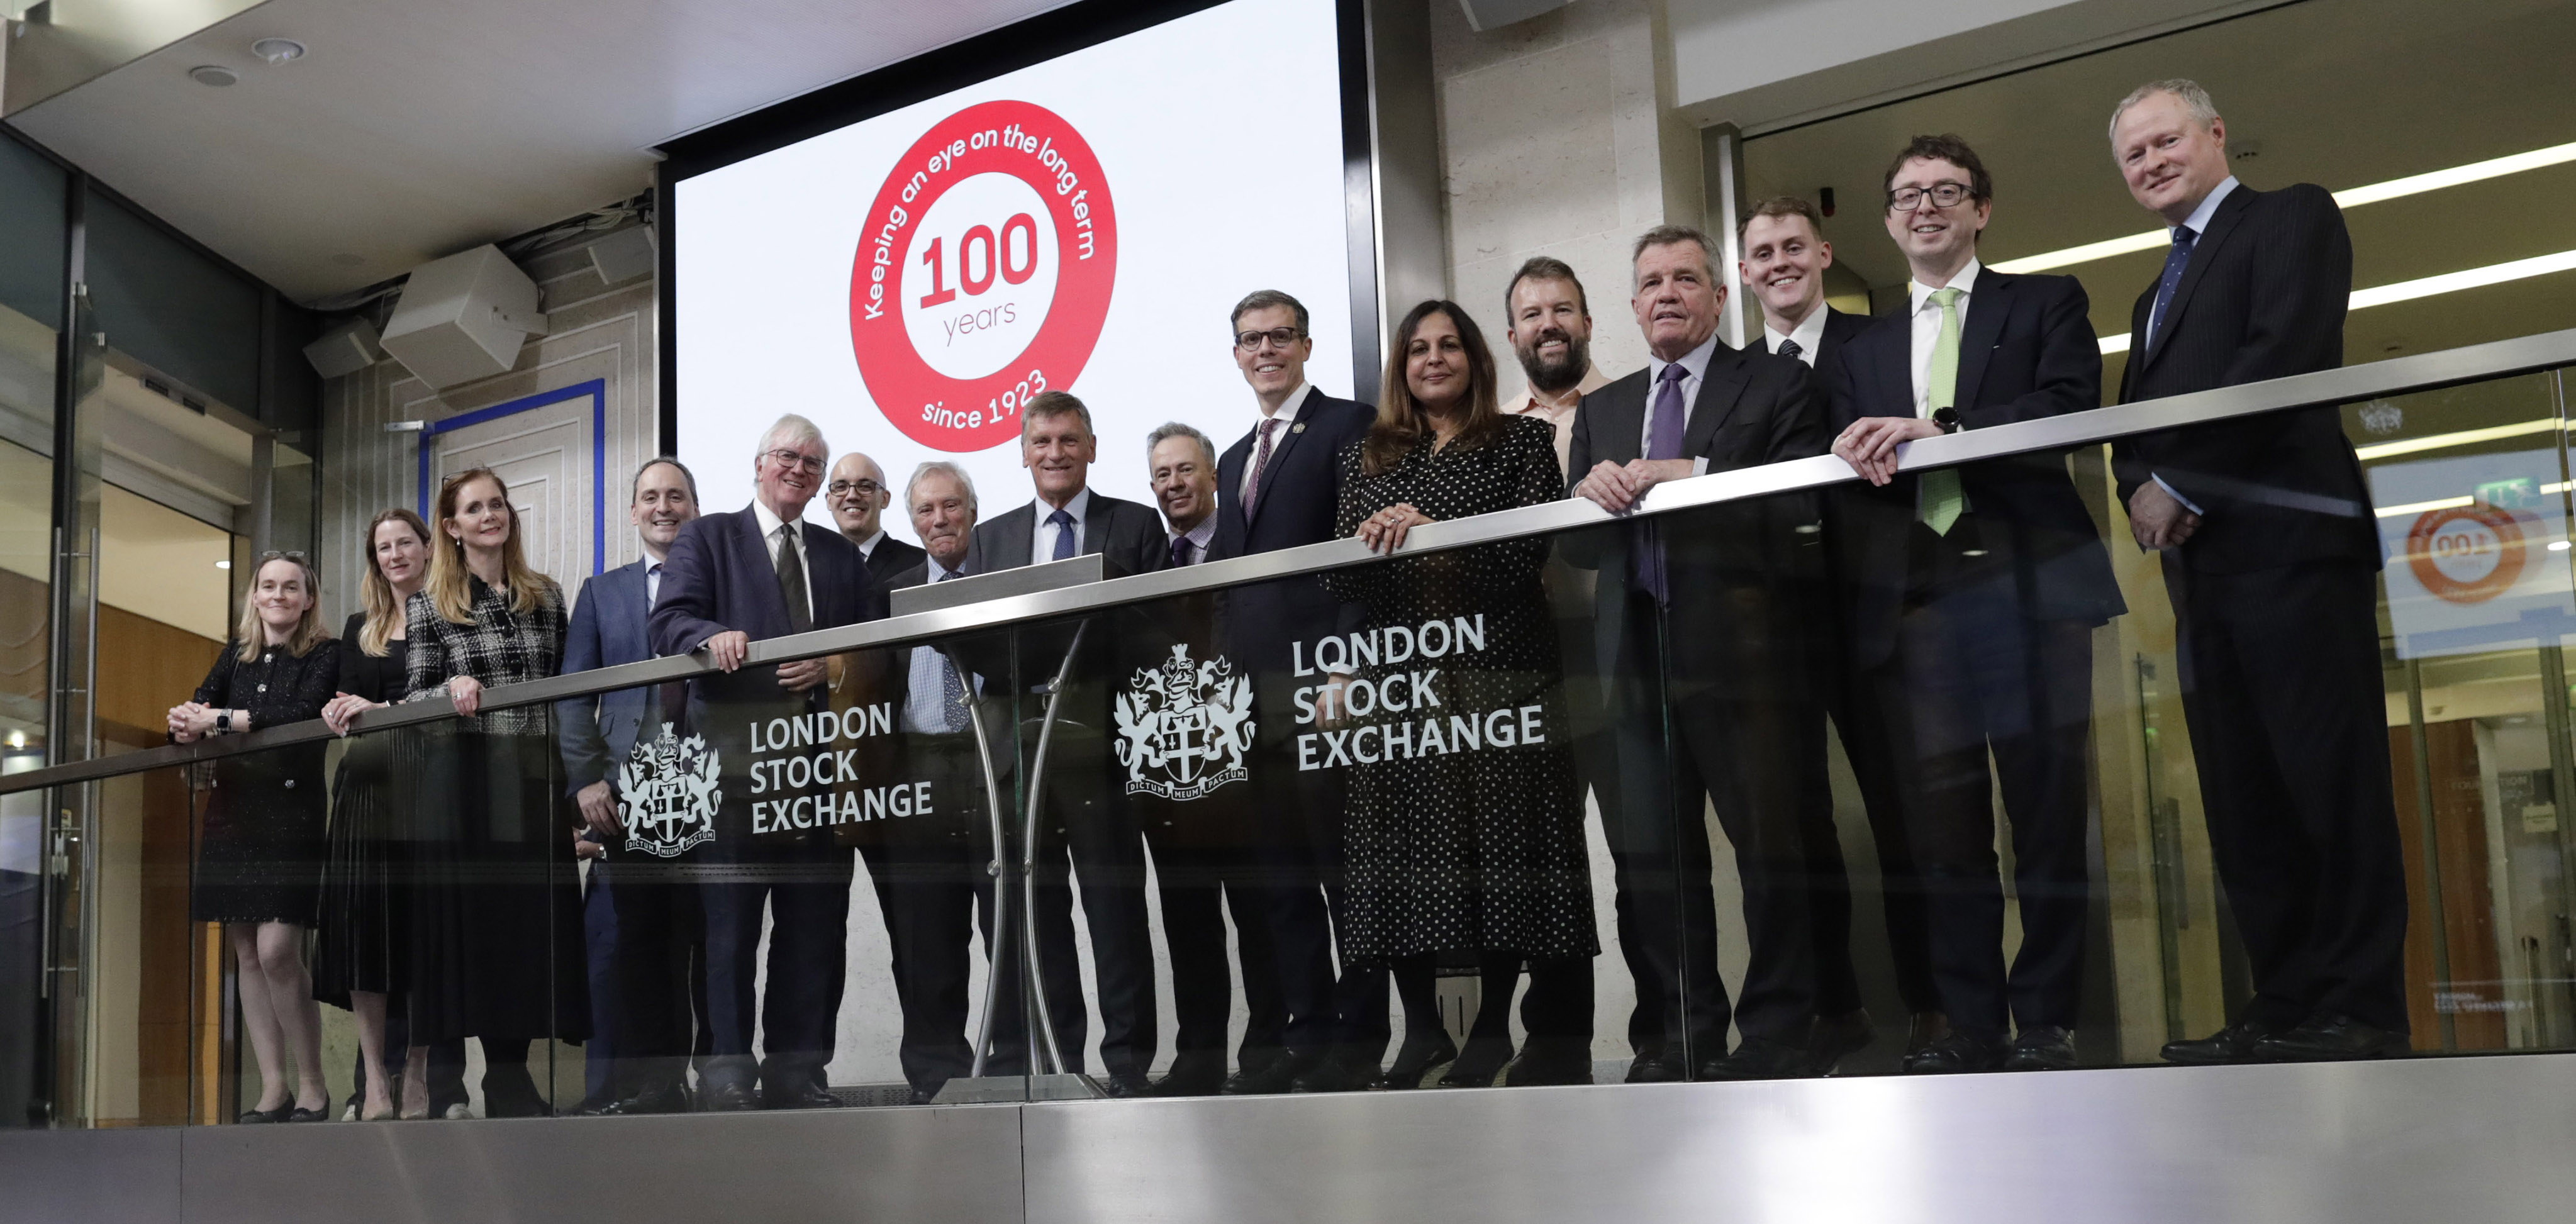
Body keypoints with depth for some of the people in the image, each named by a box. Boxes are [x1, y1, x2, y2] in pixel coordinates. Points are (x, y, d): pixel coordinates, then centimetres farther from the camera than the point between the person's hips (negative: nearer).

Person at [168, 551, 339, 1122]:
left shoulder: (325, 656, 1)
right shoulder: (235, 656, 16)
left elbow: (301, 713, -15)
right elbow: (195, 710, 4)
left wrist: (220, 720, -17)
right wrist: (189, 723, -19)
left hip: (292, 813, -6)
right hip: (232, 812, 6)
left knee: (277, 951, -14)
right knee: (245, 953, 4)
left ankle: (312, 1086, -1)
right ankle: (273, 1090, 8)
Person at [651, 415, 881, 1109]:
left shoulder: (842, 557, 23)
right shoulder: (707, 539, 12)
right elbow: (669, 621, -2)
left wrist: (832, 666, -7)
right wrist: (713, 636, -24)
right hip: (734, 759, -4)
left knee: (814, 925, 3)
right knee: (729, 924, -5)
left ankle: (797, 1071, 9)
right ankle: (727, 1072, -2)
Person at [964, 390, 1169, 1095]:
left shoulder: (1135, 526, 10)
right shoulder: (991, 539, 20)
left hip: (1101, 737, -3)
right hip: (1017, 738, 3)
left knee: (1115, 900, -4)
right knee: (1036, 906, 4)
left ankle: (1128, 1062, 0)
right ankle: (1056, 1061, 10)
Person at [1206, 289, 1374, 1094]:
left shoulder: (1348, 427, -1)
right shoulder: (1234, 460, 23)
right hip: (1256, 689, 7)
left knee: (1344, 866, -3)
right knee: (1285, 873, 8)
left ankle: (1361, 1038, 2)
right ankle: (1306, 1035, 12)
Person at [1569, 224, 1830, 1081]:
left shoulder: (1776, 386, 6)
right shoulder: (1601, 411, 20)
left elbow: (1801, 505, -8)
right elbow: (1575, 545, 15)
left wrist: (1692, 475, -14)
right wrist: (1593, 493, -6)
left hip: (1746, 653, -4)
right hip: (1638, 657, 5)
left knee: (1771, 846, -1)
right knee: (1648, 858, 6)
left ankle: (1777, 1036, 9)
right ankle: (1677, 1039, 15)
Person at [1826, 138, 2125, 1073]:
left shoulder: (2045, 303, 13)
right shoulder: (1863, 354, 24)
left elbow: (2070, 406, -5)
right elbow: (1852, 469, 13)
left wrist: (1936, 431, -14)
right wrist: (1863, 458, -11)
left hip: (2029, 582, -3)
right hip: (1914, 599, 3)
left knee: (2047, 805, -3)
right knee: (1942, 820, 1)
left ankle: (2047, 1021, 3)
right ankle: (1971, 1024, 6)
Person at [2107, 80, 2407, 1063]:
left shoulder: (2291, 216, 5)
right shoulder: (2155, 297, 29)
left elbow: (2288, 353, -11)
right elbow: (2133, 427, 23)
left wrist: (2180, 485, -12)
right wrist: (2141, 492, 0)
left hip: (2287, 540, -8)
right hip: (2201, 563, 8)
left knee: (2329, 777, -9)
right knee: (2240, 796, 4)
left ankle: (2358, 1010, -6)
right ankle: (2282, 1008, 6)